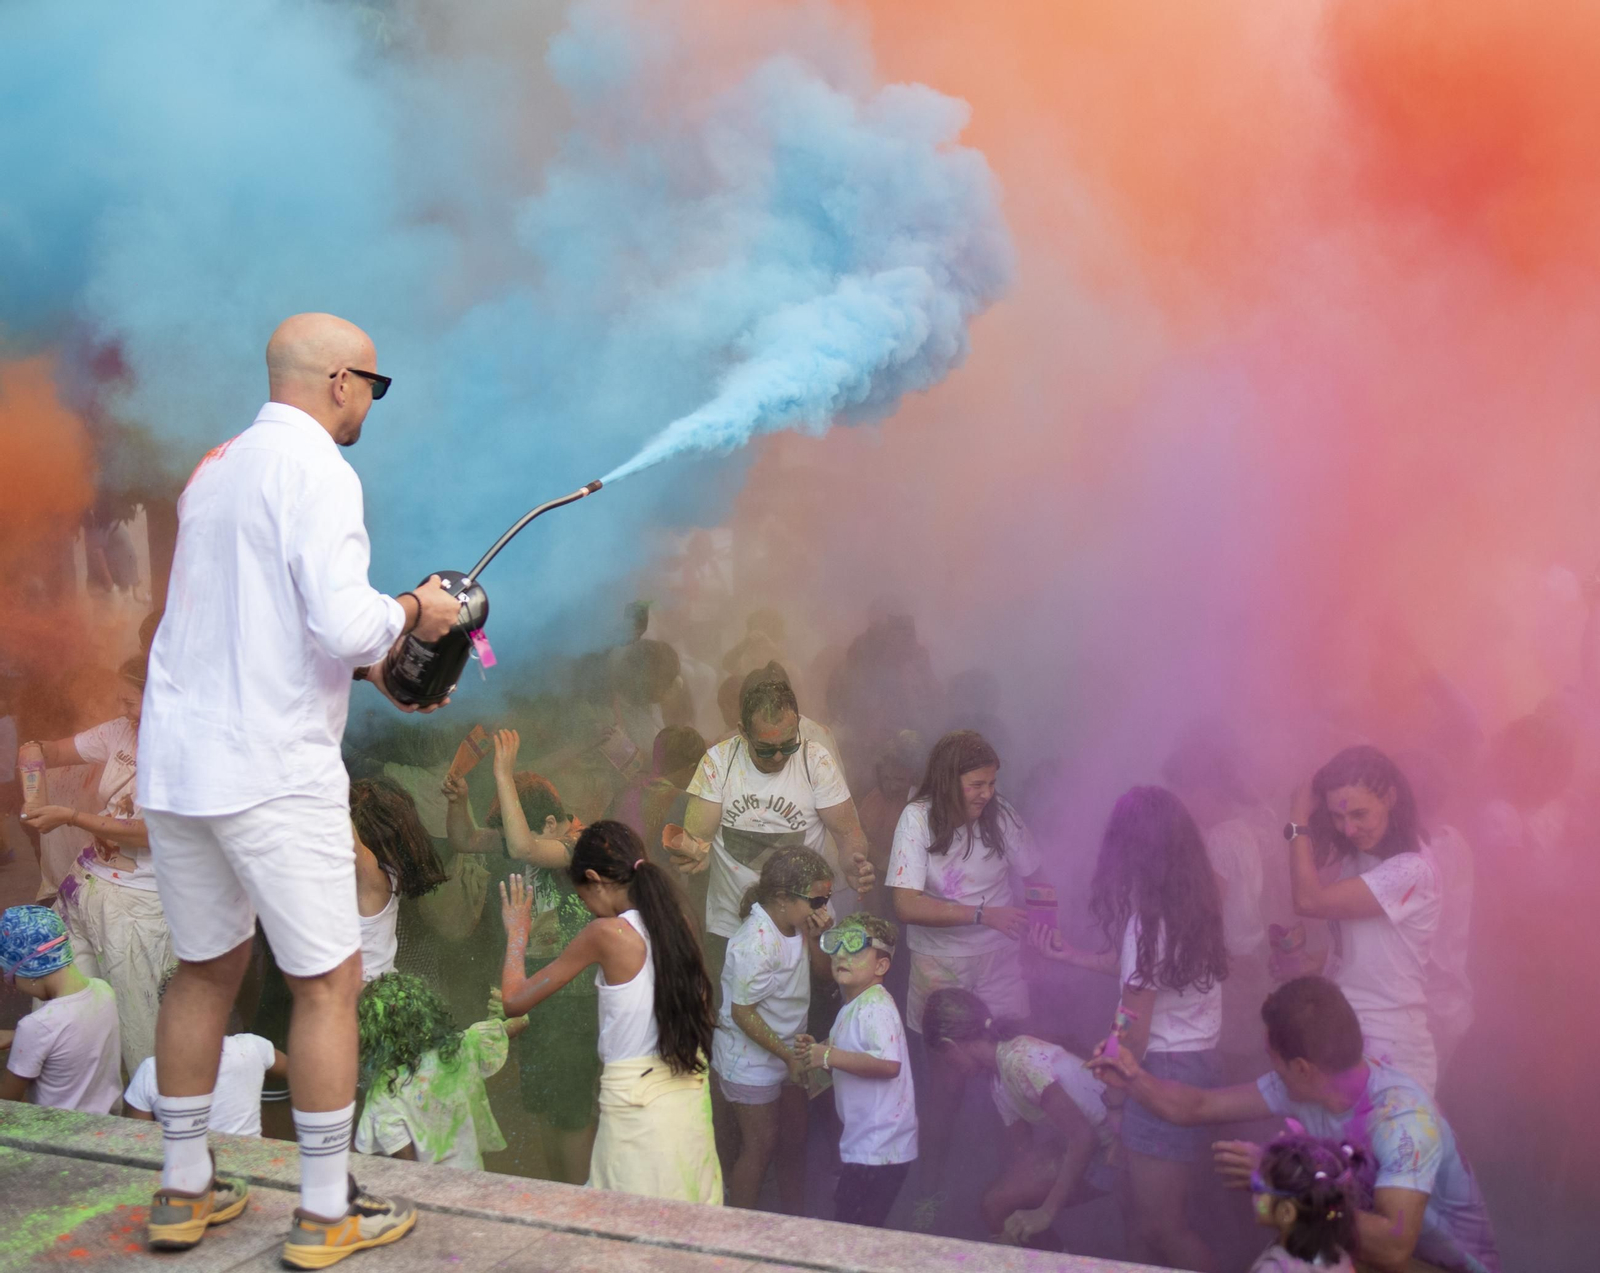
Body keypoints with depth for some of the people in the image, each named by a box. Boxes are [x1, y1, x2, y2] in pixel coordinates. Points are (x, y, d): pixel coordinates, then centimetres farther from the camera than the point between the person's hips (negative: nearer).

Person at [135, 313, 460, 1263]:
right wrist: (413, 612, -3)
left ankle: (183, 1191, 29)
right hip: (271, 771, -8)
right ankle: (326, 1214, 12)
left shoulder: (218, 469, 16)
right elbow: (343, 623, -22)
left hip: (174, 762, 8)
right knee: (329, 982, 3)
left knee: (207, 969, 19)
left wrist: (371, 666, 20)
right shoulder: (316, 469, -11)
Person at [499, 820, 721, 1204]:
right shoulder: (676, 921, 2)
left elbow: (515, 998, -9)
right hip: (691, 1091, 6)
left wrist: (516, 933, 9)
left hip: (636, 1099, -6)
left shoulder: (607, 933, -14)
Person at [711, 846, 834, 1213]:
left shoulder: (797, 924, -6)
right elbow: (742, 1013, -25)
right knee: (760, 1146, 4)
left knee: (795, 1137, 18)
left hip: (787, 1051, 8)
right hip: (750, 1060, -8)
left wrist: (818, 936, -16)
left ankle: (795, 1215, 35)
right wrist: (788, 1056, -19)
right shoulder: (757, 944, -30)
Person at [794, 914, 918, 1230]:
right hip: (862, 1142, 10)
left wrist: (830, 1056, -26)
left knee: (852, 1226, -4)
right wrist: (818, 1049, 6)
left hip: (878, 1149, -10)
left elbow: (888, 1063, -33)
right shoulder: (854, 1006, 12)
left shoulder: (876, 1007, -20)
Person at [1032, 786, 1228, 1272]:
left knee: (1158, 1226, 3)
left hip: (1165, 1070, -8)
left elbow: (1134, 1027, -15)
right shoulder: (1195, 905, 4)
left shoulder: (1146, 920, -20)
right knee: (1144, 1214, 16)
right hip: (1200, 1063, 8)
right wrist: (1069, 955, 27)